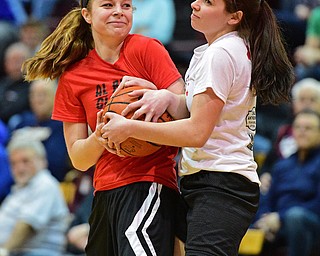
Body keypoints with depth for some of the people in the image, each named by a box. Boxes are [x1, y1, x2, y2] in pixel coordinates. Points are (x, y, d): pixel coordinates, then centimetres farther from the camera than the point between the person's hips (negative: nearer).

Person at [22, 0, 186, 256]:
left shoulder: (146, 50, -1)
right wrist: (99, 138, -12)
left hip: (148, 184, -5)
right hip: (105, 194, 5)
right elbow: (79, 159, 10)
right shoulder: (72, 77, 11)